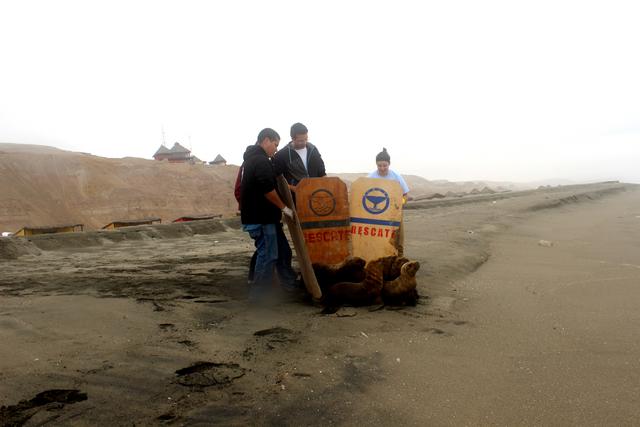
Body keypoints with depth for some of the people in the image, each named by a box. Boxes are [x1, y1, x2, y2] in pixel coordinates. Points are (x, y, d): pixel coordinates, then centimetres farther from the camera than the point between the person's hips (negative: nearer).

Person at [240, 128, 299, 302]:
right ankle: (258, 294, 7)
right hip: (261, 218, -11)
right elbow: (268, 189, -24)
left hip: (263, 216, 11)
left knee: (283, 251, 16)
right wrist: (284, 207, -13)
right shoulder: (261, 160, -16)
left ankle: (290, 285, 26)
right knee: (267, 255, -2)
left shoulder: (253, 158, 18)